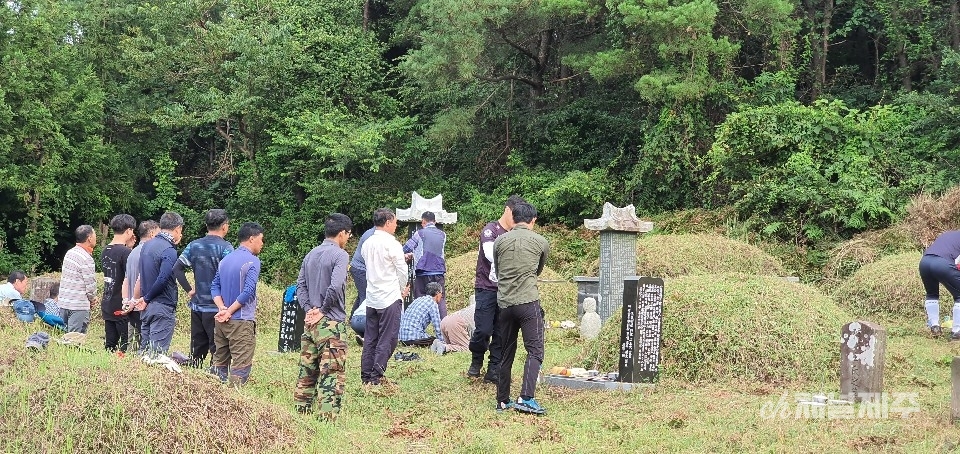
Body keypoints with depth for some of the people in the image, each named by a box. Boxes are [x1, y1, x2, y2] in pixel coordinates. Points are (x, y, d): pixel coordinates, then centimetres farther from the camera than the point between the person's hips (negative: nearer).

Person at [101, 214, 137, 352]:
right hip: (122, 309, -8)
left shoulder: (105, 251, 10)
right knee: (127, 346, -2)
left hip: (107, 307, 8)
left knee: (110, 345, 11)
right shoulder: (125, 252, -15)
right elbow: (130, 280, -19)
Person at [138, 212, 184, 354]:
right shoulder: (169, 250, -15)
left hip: (147, 307, 9)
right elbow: (163, 279, -24)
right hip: (162, 308, -9)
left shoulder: (147, 245, 12)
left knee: (144, 350, 13)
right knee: (158, 352, -6)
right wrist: (147, 299, -11)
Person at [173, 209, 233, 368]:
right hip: (217, 307, -6)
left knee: (197, 349, 13)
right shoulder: (225, 248, -11)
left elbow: (177, 268, 3)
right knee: (218, 350, 0)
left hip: (197, 306, 6)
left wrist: (189, 290, 6)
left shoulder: (194, 245, 7)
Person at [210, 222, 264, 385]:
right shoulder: (252, 261, -10)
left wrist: (222, 308, -4)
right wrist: (229, 311, -11)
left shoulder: (225, 259, 13)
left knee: (219, 363, 14)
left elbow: (214, 287, 8)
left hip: (221, 321, 7)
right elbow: (248, 292, -18)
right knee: (241, 365, -5)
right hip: (241, 321, -7)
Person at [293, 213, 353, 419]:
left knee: (307, 370, 14)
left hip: (310, 323, 7)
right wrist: (323, 310, -9)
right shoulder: (340, 255, -10)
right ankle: (328, 416, -9)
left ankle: (301, 412, 20)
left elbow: (300, 285, 10)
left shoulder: (310, 255, 13)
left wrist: (309, 309, 1)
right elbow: (335, 287, -21)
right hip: (332, 323, -7)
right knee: (332, 373, -6)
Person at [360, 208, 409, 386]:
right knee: (387, 339, -2)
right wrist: (403, 289, 10)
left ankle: (366, 376, 13)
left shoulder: (367, 244, 9)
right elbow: (402, 270, -8)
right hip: (390, 298, -7)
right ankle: (376, 377, -5)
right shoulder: (392, 244, -13)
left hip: (372, 298, 7)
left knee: (370, 338, 11)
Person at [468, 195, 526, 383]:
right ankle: (476, 363, 15)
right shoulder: (490, 230, -4)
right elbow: (491, 255, -21)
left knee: (501, 333, 2)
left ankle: (494, 371, 7)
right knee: (483, 330, -9)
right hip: (487, 288, -5)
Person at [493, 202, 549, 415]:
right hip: (528, 302, -4)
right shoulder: (541, 242, 4)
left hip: (505, 303, 4)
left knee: (506, 354, 13)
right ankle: (526, 398, -19)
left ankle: (503, 400, 17)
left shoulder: (499, 241, 10)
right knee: (535, 351, -5)